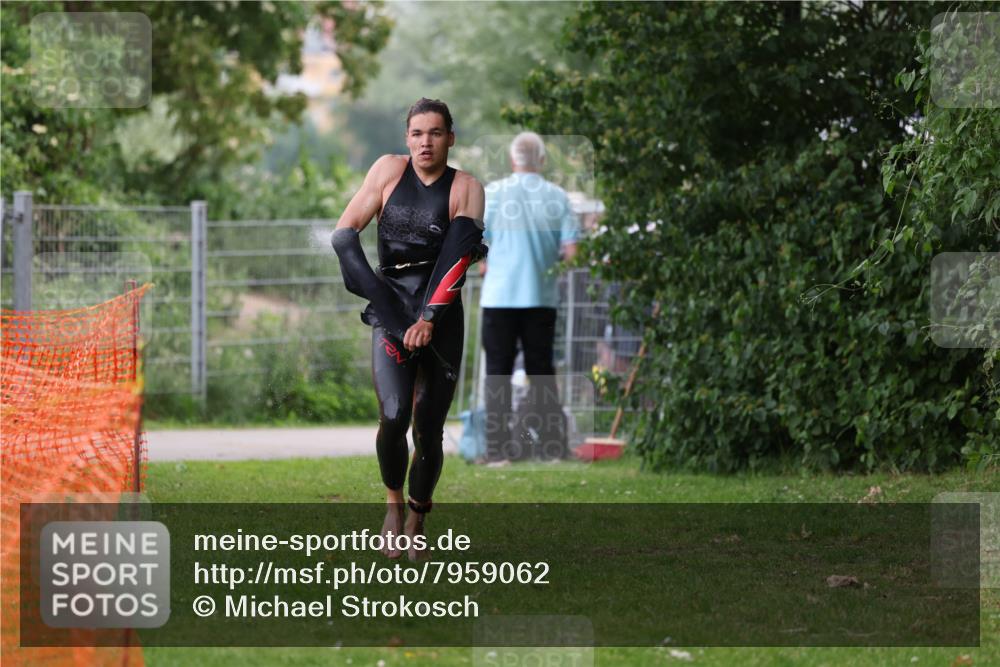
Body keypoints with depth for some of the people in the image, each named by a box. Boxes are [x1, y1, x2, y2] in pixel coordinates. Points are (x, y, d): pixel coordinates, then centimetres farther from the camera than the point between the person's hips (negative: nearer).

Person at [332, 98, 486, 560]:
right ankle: (393, 502, 6)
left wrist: (430, 318, -22)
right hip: (390, 308, 0)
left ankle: (416, 523, 22)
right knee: (393, 415, -19)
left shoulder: (466, 188, 0)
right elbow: (346, 231, 3)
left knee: (429, 430, 1)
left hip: (441, 315, 0)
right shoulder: (389, 170, 5)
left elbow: (461, 259, -11)